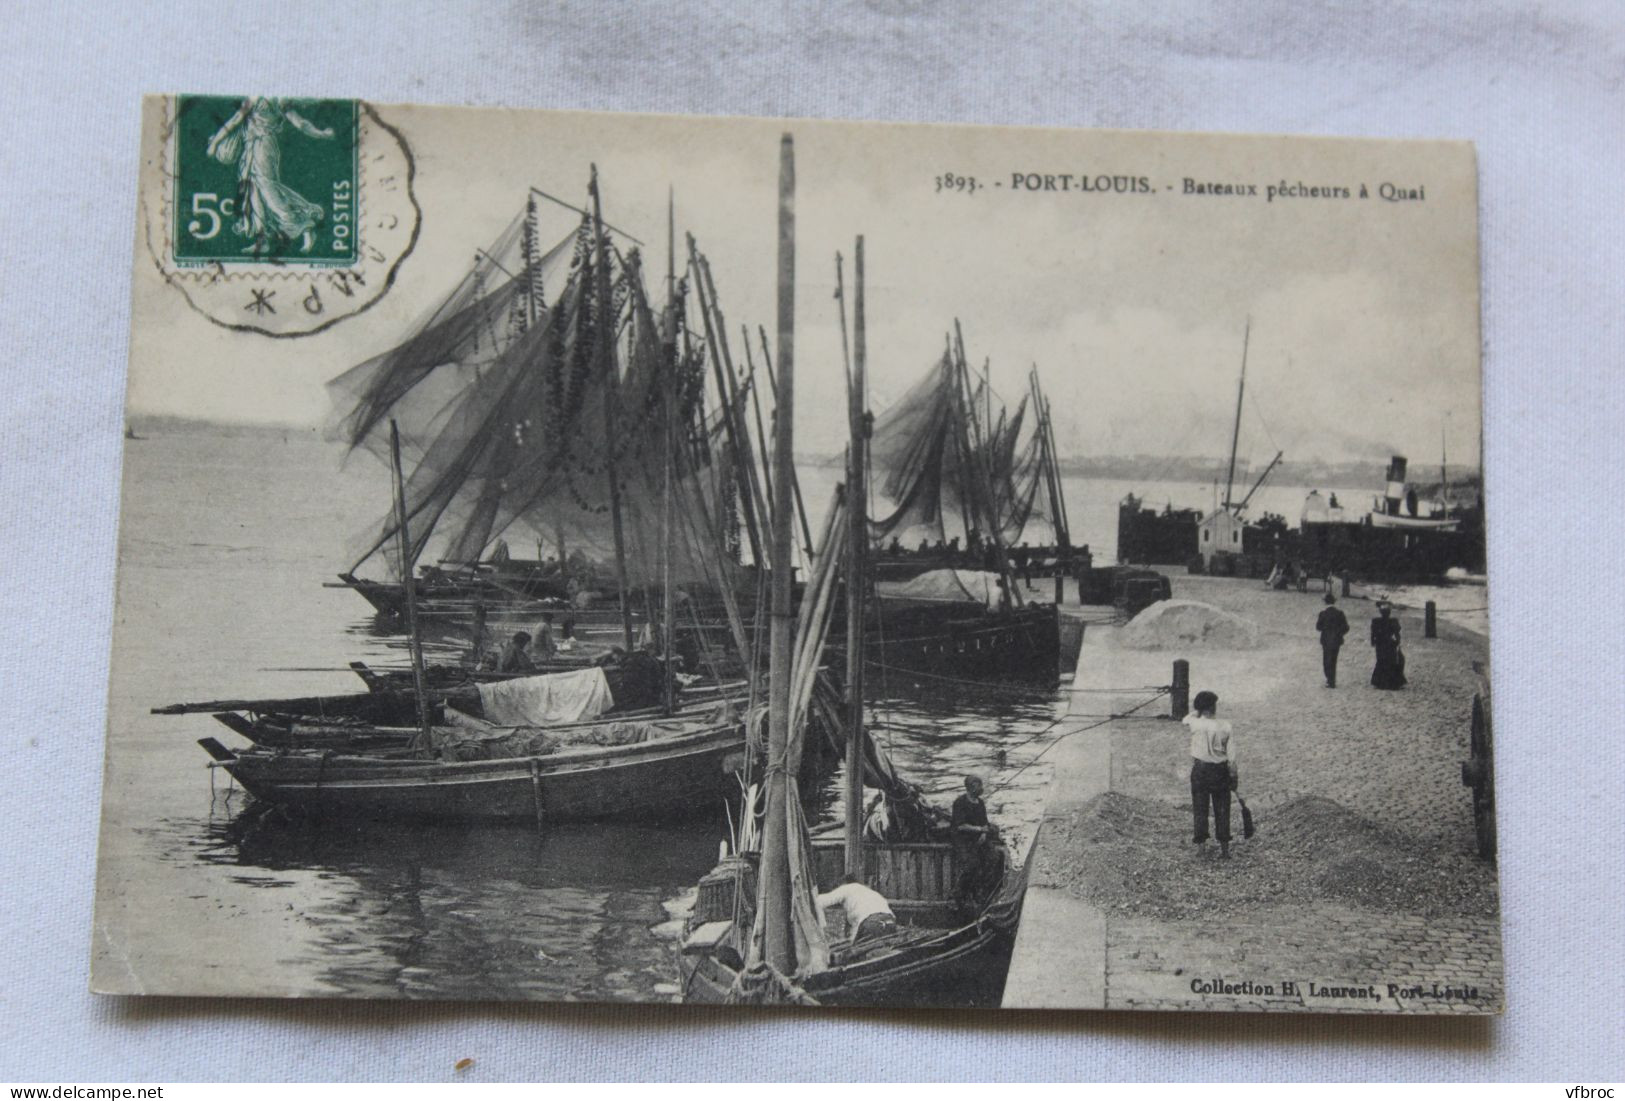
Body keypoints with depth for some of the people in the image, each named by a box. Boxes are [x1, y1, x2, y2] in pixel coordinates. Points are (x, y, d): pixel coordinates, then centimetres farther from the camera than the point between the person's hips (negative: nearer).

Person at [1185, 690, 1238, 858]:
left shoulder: (1195, 724, -11)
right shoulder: (1226, 726, -9)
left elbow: (1187, 718, 17)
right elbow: (1232, 756, -7)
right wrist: (1233, 778, 1)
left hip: (1200, 770, -1)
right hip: (1221, 771, 1)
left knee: (1200, 808, 9)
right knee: (1222, 811, 9)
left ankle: (1201, 842, 9)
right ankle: (1224, 847, 11)